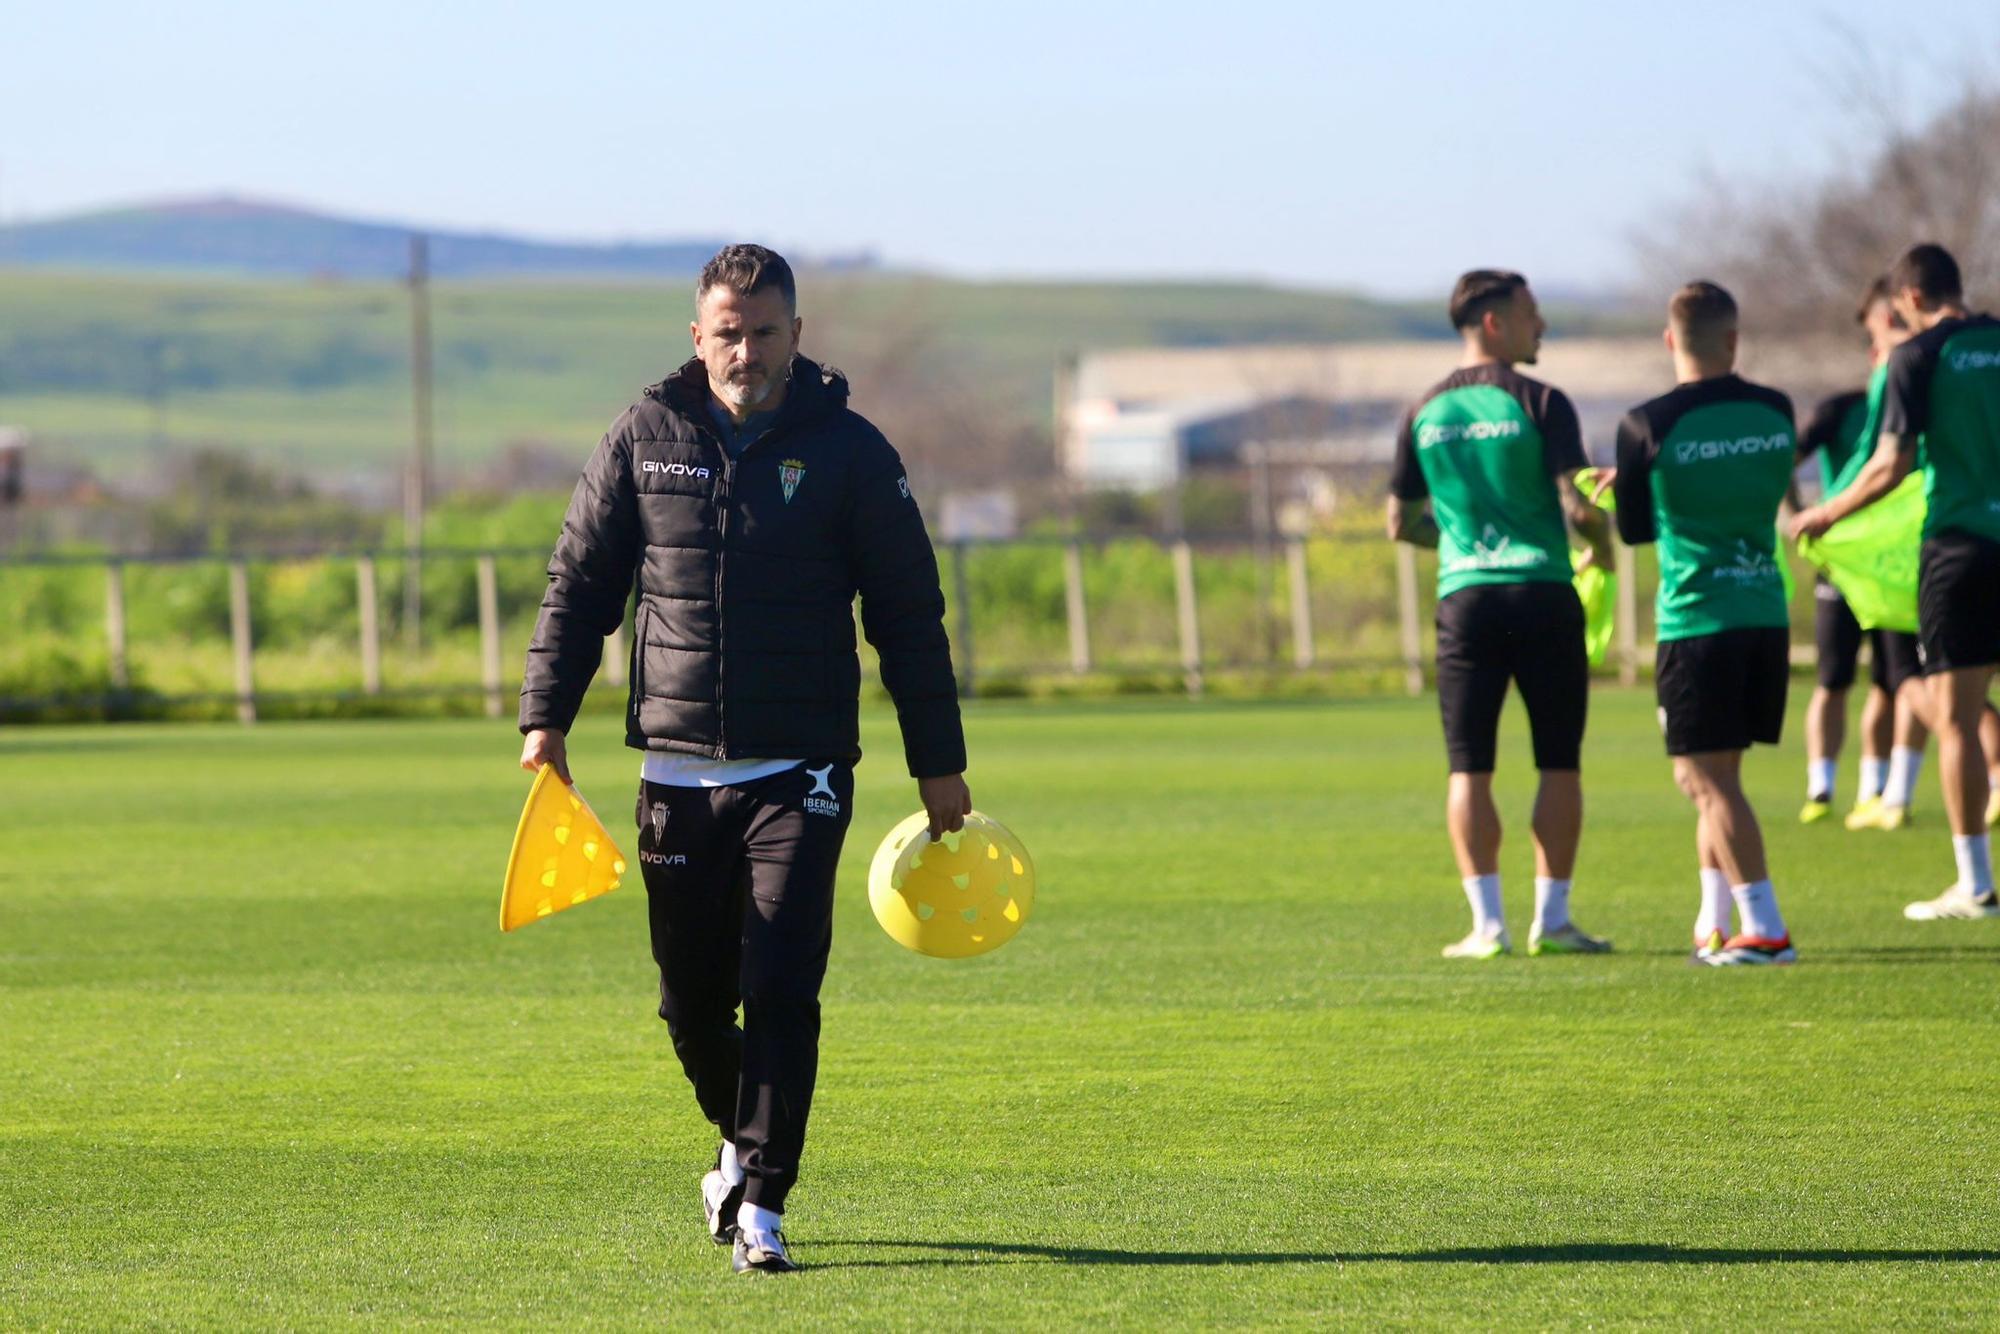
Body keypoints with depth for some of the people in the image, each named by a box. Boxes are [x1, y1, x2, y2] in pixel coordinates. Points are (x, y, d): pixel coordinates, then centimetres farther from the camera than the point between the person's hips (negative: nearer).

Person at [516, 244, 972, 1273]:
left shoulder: (849, 451, 0)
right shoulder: (645, 439, 5)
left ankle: (761, 1207, -9)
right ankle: (741, 1144, 36)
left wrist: (938, 763, 3)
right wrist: (546, 715, 3)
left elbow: (908, 616, 4)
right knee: (690, 1000, 9)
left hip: (799, 774, -2)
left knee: (780, 991, -13)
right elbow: (579, 583, 12)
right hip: (676, 771, 2)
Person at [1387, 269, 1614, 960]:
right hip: (1542, 592, -3)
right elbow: (1578, 505, -13)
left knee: (1469, 769, 5)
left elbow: (1400, 523, 13)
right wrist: (1602, 549, 8)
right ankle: (1551, 919, 4)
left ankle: (1487, 921, -1)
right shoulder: (1538, 403, -6)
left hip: (1464, 598, 3)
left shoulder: (1425, 412, 7)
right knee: (1559, 766, 5)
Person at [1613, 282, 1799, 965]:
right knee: (1716, 776, 16)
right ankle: (1714, 926, 17)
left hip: (1695, 620, -5)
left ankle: (1764, 929, -9)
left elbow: (1634, 529, 0)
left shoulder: (1647, 426, -10)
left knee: (1708, 778, -2)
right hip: (1767, 615, 5)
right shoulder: (1775, 412, 3)